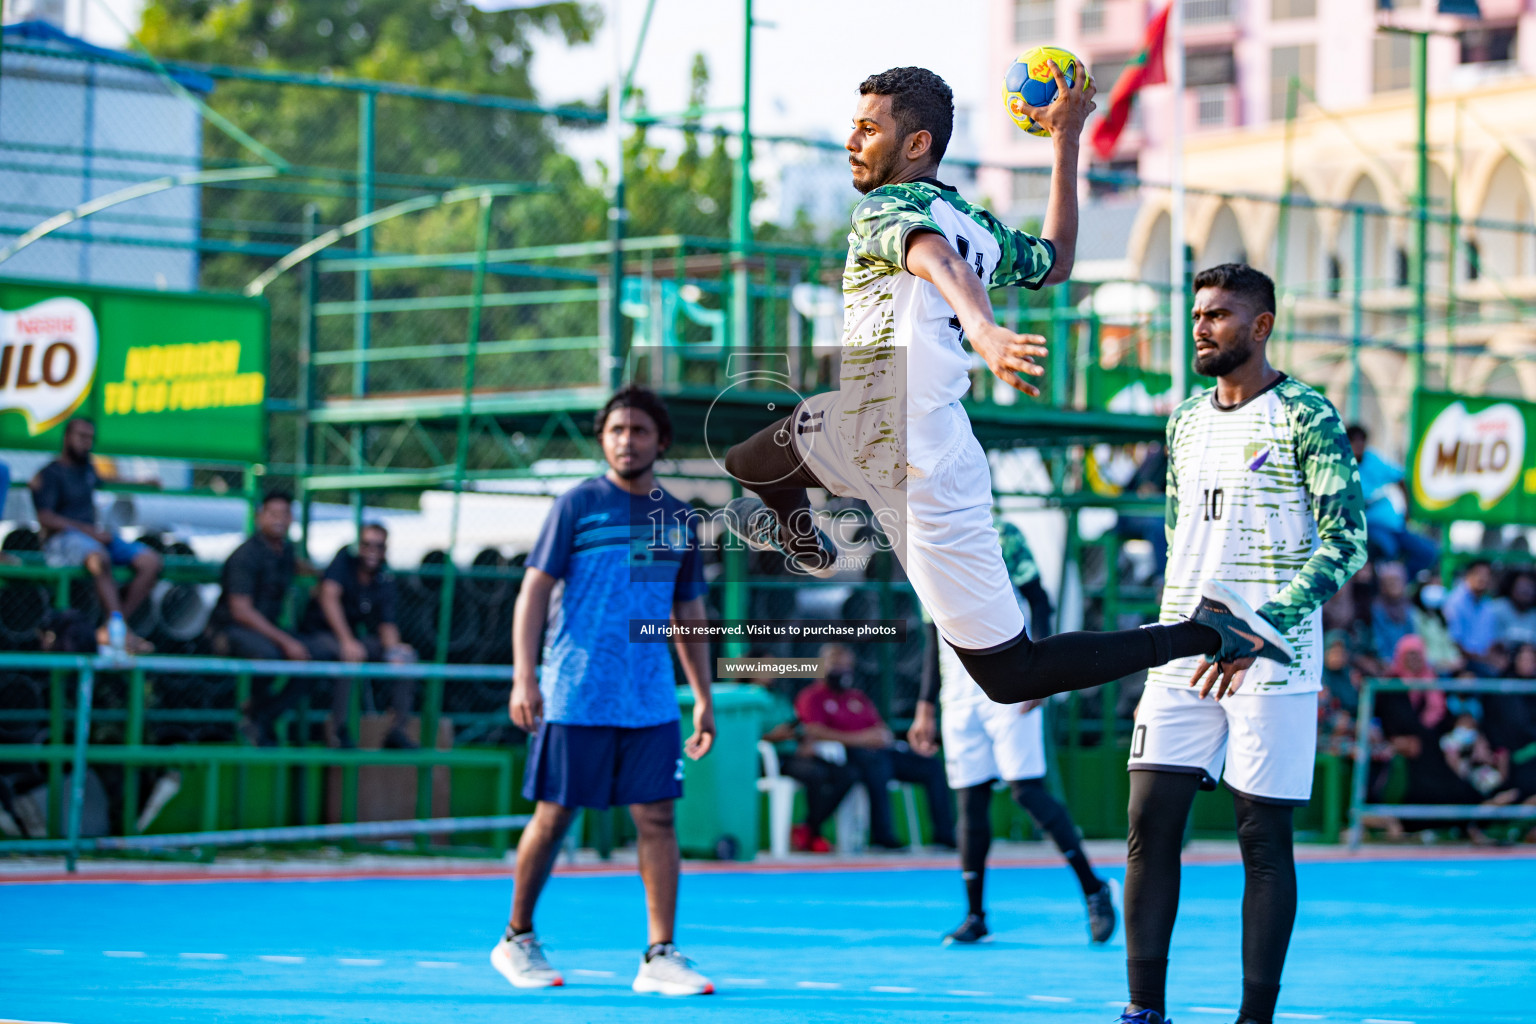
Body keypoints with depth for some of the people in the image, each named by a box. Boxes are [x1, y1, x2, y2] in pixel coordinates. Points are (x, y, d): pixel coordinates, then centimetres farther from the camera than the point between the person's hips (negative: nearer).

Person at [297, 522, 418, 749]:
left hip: (352, 637, 6)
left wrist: (393, 648, -26)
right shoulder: (345, 559, -10)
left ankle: (396, 729, -13)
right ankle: (340, 729, -35)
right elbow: (328, 596, -24)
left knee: (406, 653, -9)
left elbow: (387, 624, -2)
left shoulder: (385, 580, 3)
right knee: (350, 654, -36)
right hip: (317, 635, -6)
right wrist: (347, 641, -35)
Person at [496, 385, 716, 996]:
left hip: (650, 701, 4)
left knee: (657, 818, -3)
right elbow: (534, 591, -5)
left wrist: (703, 695, 15)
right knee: (554, 817, 3)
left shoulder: (678, 518, 12)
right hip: (575, 695, -4)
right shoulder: (577, 505, -1)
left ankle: (660, 957, -2)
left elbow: (689, 614, 19)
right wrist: (523, 677, -15)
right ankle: (517, 941, 19)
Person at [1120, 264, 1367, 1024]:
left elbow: (1346, 541, -12)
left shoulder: (1305, 418, -6)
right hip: (1183, 652, 6)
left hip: (1271, 660, -6)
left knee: (1263, 836, -1)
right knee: (1149, 822, -1)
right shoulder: (1186, 420, 14)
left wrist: (1259, 628, -20)